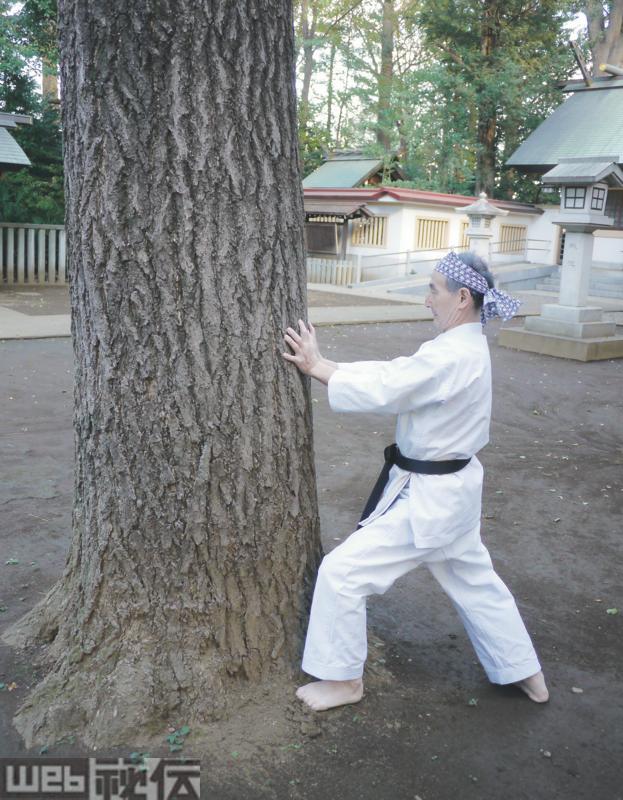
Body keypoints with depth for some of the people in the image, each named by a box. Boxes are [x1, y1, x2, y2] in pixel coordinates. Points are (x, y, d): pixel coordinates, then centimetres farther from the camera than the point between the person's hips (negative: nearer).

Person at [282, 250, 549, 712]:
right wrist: (325, 366, -7)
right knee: (475, 580, 25)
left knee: (343, 572, -1)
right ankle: (527, 675, 41)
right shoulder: (469, 346, 5)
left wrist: (317, 367, -16)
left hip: (429, 496, -10)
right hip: (453, 487, 10)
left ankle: (344, 679, 18)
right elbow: (396, 375, 3)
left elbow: (382, 388, -26)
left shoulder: (452, 356, -26)